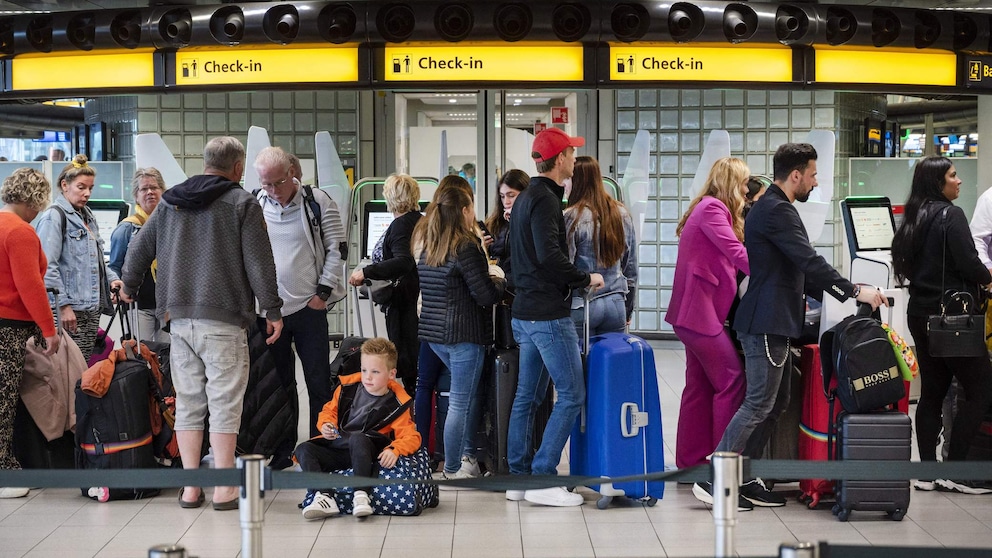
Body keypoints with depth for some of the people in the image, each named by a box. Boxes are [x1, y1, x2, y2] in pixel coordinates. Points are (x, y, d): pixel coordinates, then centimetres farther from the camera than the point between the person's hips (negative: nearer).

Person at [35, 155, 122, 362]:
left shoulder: (87, 216, 20)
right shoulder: (54, 216, -8)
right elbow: (48, 267, -16)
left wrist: (111, 278, 10)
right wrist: (63, 304, -20)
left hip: (92, 307, 9)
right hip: (70, 310, -9)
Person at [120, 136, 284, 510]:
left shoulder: (170, 202, 12)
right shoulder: (241, 203, -4)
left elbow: (139, 248, 20)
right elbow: (259, 263, -8)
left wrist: (129, 286, 37)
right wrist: (272, 311, 0)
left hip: (179, 319, 5)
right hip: (224, 320, -5)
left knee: (187, 401, 10)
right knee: (224, 402, -1)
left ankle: (190, 488, 12)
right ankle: (224, 490, 0)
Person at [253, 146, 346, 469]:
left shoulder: (318, 203, -5)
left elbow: (336, 250, -2)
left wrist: (323, 292, -7)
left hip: (309, 308, -2)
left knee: (319, 383, 3)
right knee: (279, 383, 11)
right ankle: (283, 450, 20)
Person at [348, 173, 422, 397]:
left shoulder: (401, 225, -17)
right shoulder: (420, 221, 10)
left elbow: (403, 262, -32)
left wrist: (366, 272, -36)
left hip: (403, 301, -10)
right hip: (419, 296, 10)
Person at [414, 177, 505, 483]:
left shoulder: (423, 241, 8)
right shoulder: (465, 246, -17)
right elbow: (486, 295, -15)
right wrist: (500, 282, 6)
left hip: (433, 331, 8)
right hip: (464, 334, -8)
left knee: (469, 392, 21)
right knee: (461, 402, 1)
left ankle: (467, 457, 25)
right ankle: (452, 470, 8)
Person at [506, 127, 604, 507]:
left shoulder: (527, 198, 16)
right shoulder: (545, 200, -15)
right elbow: (549, 255, -25)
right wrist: (585, 279, -13)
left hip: (525, 313, 10)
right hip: (548, 314, -10)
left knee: (527, 395, 12)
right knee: (571, 394, -6)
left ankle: (518, 476, 16)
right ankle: (543, 479, -7)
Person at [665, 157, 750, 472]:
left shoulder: (711, 208, 19)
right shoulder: (712, 209, -12)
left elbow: (729, 261, 15)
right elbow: (737, 253, -22)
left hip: (697, 312, 11)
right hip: (700, 312, -11)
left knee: (700, 385, 12)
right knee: (732, 379, -9)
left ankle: (690, 461, 17)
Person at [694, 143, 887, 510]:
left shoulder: (774, 208, 19)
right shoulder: (776, 211, -15)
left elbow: (796, 268, 24)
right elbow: (809, 261, -21)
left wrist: (840, 293, 18)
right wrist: (854, 291, -16)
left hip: (773, 323, 11)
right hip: (767, 324, -11)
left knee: (775, 404, 12)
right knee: (758, 405, -8)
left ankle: (745, 480, 16)